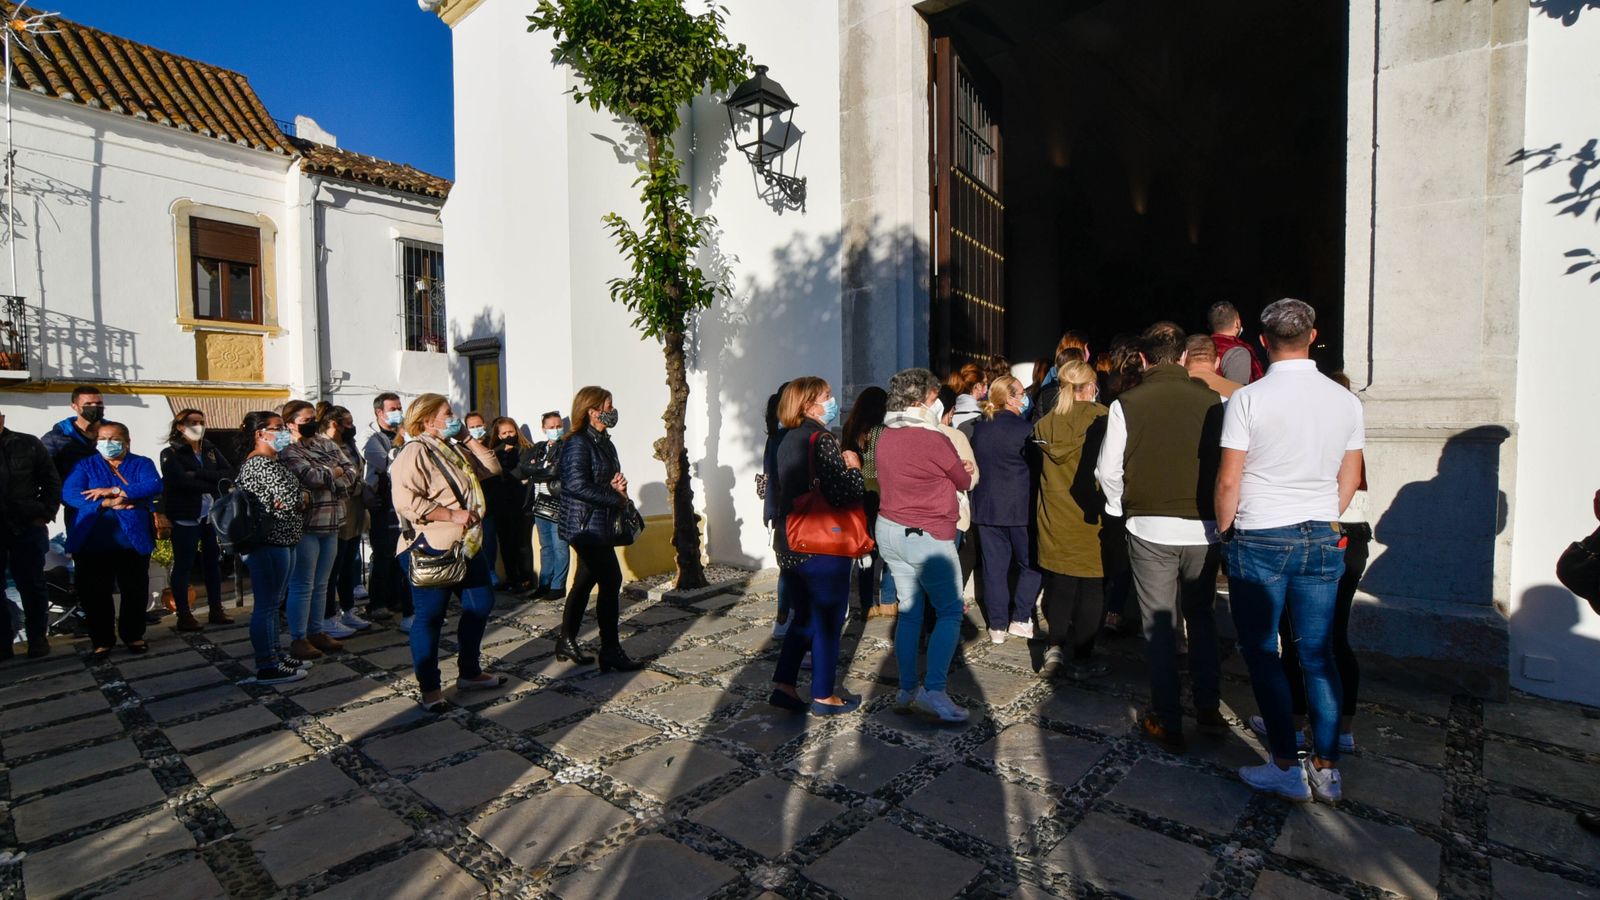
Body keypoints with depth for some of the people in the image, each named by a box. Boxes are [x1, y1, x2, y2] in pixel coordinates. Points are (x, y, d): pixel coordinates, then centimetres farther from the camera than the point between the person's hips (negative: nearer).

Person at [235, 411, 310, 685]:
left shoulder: (270, 461, 17)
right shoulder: (263, 464, -16)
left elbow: (299, 494, 15)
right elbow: (290, 500, -24)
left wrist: (302, 496, -8)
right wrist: (301, 498, -1)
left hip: (281, 541, 11)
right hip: (270, 543, -11)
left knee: (273, 603, 18)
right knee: (267, 605, -3)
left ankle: (273, 655, 30)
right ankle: (267, 668, 5)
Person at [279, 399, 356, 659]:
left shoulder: (327, 444, 12)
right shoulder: (288, 452, -9)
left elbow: (350, 473, 5)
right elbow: (311, 476, -23)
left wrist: (324, 476, -11)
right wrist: (335, 471, -5)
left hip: (330, 524, 7)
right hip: (305, 525, -7)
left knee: (321, 584, 14)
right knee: (303, 585, 0)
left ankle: (316, 632, 24)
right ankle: (298, 639, 10)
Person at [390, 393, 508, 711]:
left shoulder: (455, 449, 15)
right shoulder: (415, 452, -14)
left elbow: (491, 468, 15)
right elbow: (406, 501, -24)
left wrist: (469, 438, 6)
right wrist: (452, 514, -22)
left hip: (468, 545, 10)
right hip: (433, 550, -10)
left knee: (481, 604, 17)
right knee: (430, 617, 2)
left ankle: (469, 672, 32)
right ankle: (429, 687, 15)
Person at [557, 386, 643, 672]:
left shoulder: (603, 441, 14)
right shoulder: (579, 442, -14)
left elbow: (610, 478, 20)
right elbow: (578, 485, -24)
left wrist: (618, 485, -4)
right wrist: (617, 498, -17)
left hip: (600, 525, 9)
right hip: (586, 525, -9)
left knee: (586, 581, 15)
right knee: (611, 582, -8)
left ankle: (567, 642, 28)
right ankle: (610, 653, -1)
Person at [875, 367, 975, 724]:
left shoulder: (886, 437, 6)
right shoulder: (935, 440, -17)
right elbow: (964, 481, -1)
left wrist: (956, 468, 12)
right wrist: (965, 470, 21)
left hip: (889, 530, 8)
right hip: (927, 536, -8)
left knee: (909, 611, 13)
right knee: (950, 611, 2)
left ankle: (907, 690, 17)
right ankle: (934, 691, -5)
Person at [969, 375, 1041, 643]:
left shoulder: (979, 429, 6)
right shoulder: (1024, 428, -12)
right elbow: (1036, 466, -7)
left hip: (986, 507, 5)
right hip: (1019, 507, -5)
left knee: (994, 566, 9)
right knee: (1030, 563, 11)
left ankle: (997, 626, 14)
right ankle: (1020, 619, 11)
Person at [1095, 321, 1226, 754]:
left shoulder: (1127, 404, -8)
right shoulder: (1211, 401, -4)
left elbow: (1108, 470, -5)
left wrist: (1121, 507, 13)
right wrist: (1217, 512, 16)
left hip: (1150, 528, -2)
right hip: (1203, 528, 2)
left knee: (1159, 625, 8)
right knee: (1201, 617, 22)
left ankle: (1168, 723, 16)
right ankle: (1208, 706, 29)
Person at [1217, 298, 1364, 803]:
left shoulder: (1248, 398, -12)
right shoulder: (1345, 400, 3)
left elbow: (1228, 483, -11)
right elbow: (1349, 480, 11)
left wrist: (1224, 532, 4)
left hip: (1259, 540, -5)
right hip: (1321, 539, 5)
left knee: (1261, 653, 6)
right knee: (1318, 654, 12)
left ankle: (1287, 769, 13)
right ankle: (1326, 770, 20)